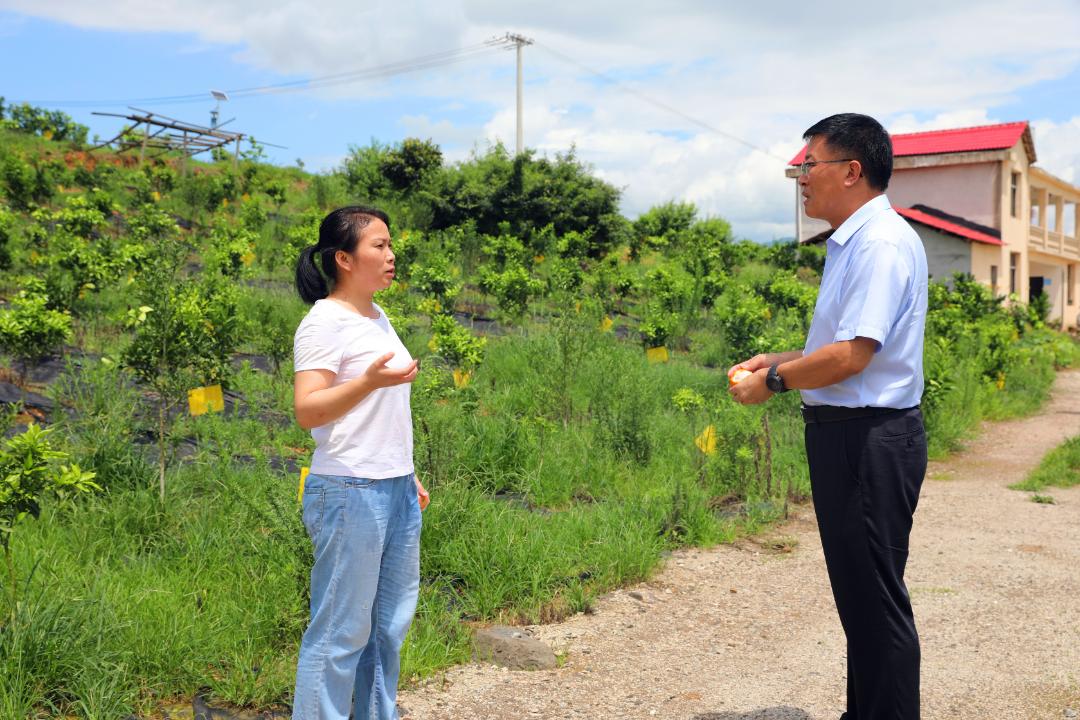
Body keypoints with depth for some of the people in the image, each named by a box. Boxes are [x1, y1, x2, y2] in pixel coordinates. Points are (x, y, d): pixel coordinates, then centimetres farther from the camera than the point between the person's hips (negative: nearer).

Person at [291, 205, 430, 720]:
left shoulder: (377, 317, 14)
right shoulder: (324, 323, -11)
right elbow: (307, 411, -19)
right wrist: (370, 380, -33)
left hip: (396, 491, 9)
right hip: (351, 492, -9)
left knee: (390, 623, 15)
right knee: (341, 630, -1)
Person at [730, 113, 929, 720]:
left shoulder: (881, 243, -17)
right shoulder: (853, 241, 15)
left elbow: (852, 355, -25)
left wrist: (773, 383, -13)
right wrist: (780, 360, 13)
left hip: (871, 439, -11)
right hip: (847, 435, 11)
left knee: (875, 599, -1)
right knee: (856, 592, 19)